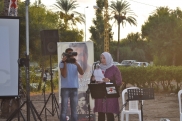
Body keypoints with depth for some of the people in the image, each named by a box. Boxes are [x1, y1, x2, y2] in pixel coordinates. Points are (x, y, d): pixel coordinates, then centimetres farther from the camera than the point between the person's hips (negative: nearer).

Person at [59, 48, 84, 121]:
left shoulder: (75, 63, 10)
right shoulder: (62, 63, 0)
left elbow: (81, 73, -6)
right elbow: (64, 75, -13)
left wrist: (76, 63, -15)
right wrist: (65, 63, -16)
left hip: (74, 88, 4)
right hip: (65, 88, -4)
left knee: (74, 109, 8)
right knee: (64, 109, -4)